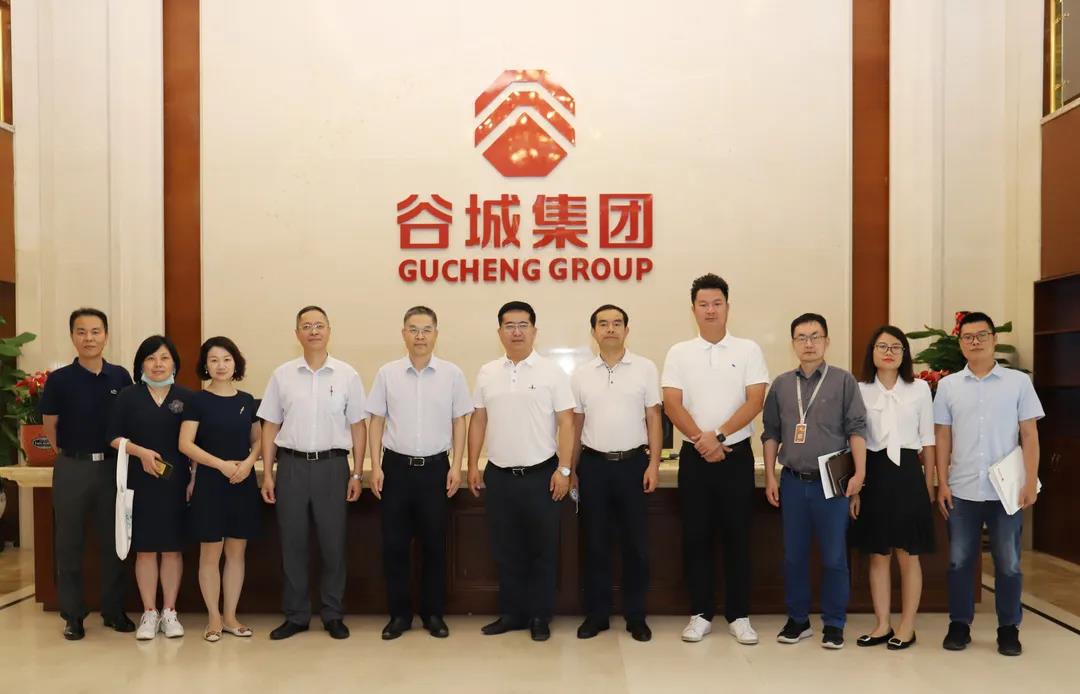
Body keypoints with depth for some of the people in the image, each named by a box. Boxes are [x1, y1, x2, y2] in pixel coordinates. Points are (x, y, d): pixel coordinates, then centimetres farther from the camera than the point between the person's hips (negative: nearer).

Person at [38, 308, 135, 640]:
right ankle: (73, 615, 17)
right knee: (70, 544, 6)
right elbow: (50, 427, 4)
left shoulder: (120, 377, 1)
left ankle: (114, 610, 20)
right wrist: (73, 454, 7)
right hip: (72, 468, -2)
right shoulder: (59, 379, -5)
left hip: (112, 466, 2)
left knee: (114, 541, 8)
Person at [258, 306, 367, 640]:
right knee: (292, 543, 7)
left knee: (333, 543, 5)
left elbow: (358, 426, 4)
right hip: (291, 464, 1)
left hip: (332, 464, -1)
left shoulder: (347, 375, 1)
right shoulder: (282, 375, 4)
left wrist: (357, 474, 0)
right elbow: (270, 426, 6)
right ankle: (295, 615, 20)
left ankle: (333, 615, 19)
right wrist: (267, 474, 2)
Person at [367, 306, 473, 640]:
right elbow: (377, 422, 3)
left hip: (435, 466, 0)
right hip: (396, 466, 0)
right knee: (394, 544, 5)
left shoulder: (452, 374, 0)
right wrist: (375, 467, -3)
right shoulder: (387, 373, 1)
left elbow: (459, 422, 3)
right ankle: (399, 613, 19)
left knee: (434, 543, 7)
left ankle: (434, 613, 21)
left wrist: (456, 466, -3)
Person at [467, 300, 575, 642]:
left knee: (543, 549, 5)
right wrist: (473, 465, 6)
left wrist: (563, 469, -11)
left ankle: (540, 616, 18)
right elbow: (478, 421, 11)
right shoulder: (487, 373, 7)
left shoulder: (552, 372, -3)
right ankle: (511, 612, 24)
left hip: (540, 474, -3)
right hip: (499, 475, 3)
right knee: (506, 549, 11)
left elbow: (566, 423, -5)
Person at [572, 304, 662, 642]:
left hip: (633, 463, -1)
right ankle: (596, 614, 19)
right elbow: (576, 425, 9)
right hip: (593, 464, 1)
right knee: (596, 543, 7)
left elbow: (653, 419, 0)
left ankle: (636, 616, 17)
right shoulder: (581, 374, 6)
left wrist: (653, 464, -7)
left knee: (636, 543, 4)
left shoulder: (645, 368, 1)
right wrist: (570, 470, 7)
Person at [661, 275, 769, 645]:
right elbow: (672, 404, -4)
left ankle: (739, 615, 16)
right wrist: (701, 439, -15)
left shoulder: (748, 350, 2)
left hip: (737, 455, -1)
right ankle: (700, 614, 16)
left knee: (737, 536, 5)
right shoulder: (679, 353, 4)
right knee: (696, 536, 6)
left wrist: (718, 435, -15)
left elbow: (755, 401, -6)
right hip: (694, 456, 1)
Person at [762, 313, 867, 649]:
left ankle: (833, 624, 18)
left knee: (834, 557, 4)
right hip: (793, 482, 3)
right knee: (794, 556, 10)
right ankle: (798, 619, 23)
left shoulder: (843, 381, 0)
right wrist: (770, 477, 7)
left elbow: (856, 429, -3)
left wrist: (859, 472, -10)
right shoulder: (782, 384, 7)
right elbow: (771, 433, 11)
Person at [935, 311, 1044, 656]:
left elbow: (1029, 436, 1)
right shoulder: (948, 385, 5)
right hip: (962, 490, 1)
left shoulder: (1019, 382, 1)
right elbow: (943, 438, 6)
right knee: (960, 561, 8)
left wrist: (1030, 482, -6)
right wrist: (942, 483, 1)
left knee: (1008, 563, 8)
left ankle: (1009, 628, 21)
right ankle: (959, 624, 20)